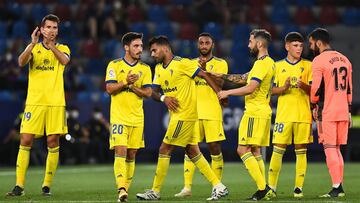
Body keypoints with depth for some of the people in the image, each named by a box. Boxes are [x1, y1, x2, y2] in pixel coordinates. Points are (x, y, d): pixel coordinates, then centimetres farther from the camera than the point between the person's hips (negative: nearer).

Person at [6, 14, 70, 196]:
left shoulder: (62, 48, 9)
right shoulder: (34, 48, 8)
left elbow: (65, 60, -14)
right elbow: (21, 62, -12)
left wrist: (50, 43, -21)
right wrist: (33, 43, -23)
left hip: (56, 103, 0)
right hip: (34, 102, 0)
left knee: (53, 143, -1)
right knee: (25, 141, -6)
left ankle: (47, 185, 7)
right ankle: (19, 185, -3)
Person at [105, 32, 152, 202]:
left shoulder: (145, 69, 9)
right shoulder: (114, 65, 1)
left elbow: (148, 93, 0)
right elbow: (109, 88, -8)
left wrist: (132, 86, -13)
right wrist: (126, 81, -21)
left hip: (137, 118, 4)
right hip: (119, 116, -4)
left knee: (131, 155, 6)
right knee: (120, 151, -16)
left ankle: (126, 188, 15)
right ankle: (121, 189, -24)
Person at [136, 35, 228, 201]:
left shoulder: (181, 63, -12)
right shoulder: (159, 68, 12)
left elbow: (204, 75, -10)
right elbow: (154, 92, 8)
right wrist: (163, 98, -14)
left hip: (185, 115, -9)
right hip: (176, 115, 9)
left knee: (164, 150, -6)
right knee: (192, 152, 8)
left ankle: (155, 191, 1)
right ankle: (218, 187, 11)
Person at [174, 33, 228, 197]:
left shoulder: (220, 64, 4)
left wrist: (205, 69, -23)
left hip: (213, 113, -3)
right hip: (193, 112, 3)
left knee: (215, 149, -2)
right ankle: (187, 187, -1)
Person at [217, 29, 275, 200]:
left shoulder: (262, 63, -15)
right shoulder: (269, 62, 17)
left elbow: (250, 88, -22)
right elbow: (243, 78, 24)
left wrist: (227, 93, -12)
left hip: (255, 113, -10)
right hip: (262, 111, 10)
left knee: (243, 150, -11)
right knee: (254, 151, 12)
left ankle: (263, 188, -15)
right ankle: (264, 190, 8)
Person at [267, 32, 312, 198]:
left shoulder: (308, 65, 7)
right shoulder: (278, 66, 9)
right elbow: (272, 90, 8)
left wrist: (303, 86, -18)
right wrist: (284, 88, -12)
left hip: (303, 115, 0)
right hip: (284, 114, 0)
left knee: (301, 151, 0)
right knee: (278, 149, -4)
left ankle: (298, 187, 4)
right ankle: (271, 186, 3)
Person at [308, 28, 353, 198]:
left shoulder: (319, 61, -9)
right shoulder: (344, 60, 13)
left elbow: (316, 88, -13)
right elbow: (349, 88, 16)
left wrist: (314, 106, 3)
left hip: (327, 113, -7)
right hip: (343, 112, 7)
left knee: (330, 149, -4)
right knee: (336, 149, 13)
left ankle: (336, 187, -9)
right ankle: (340, 188, 11)